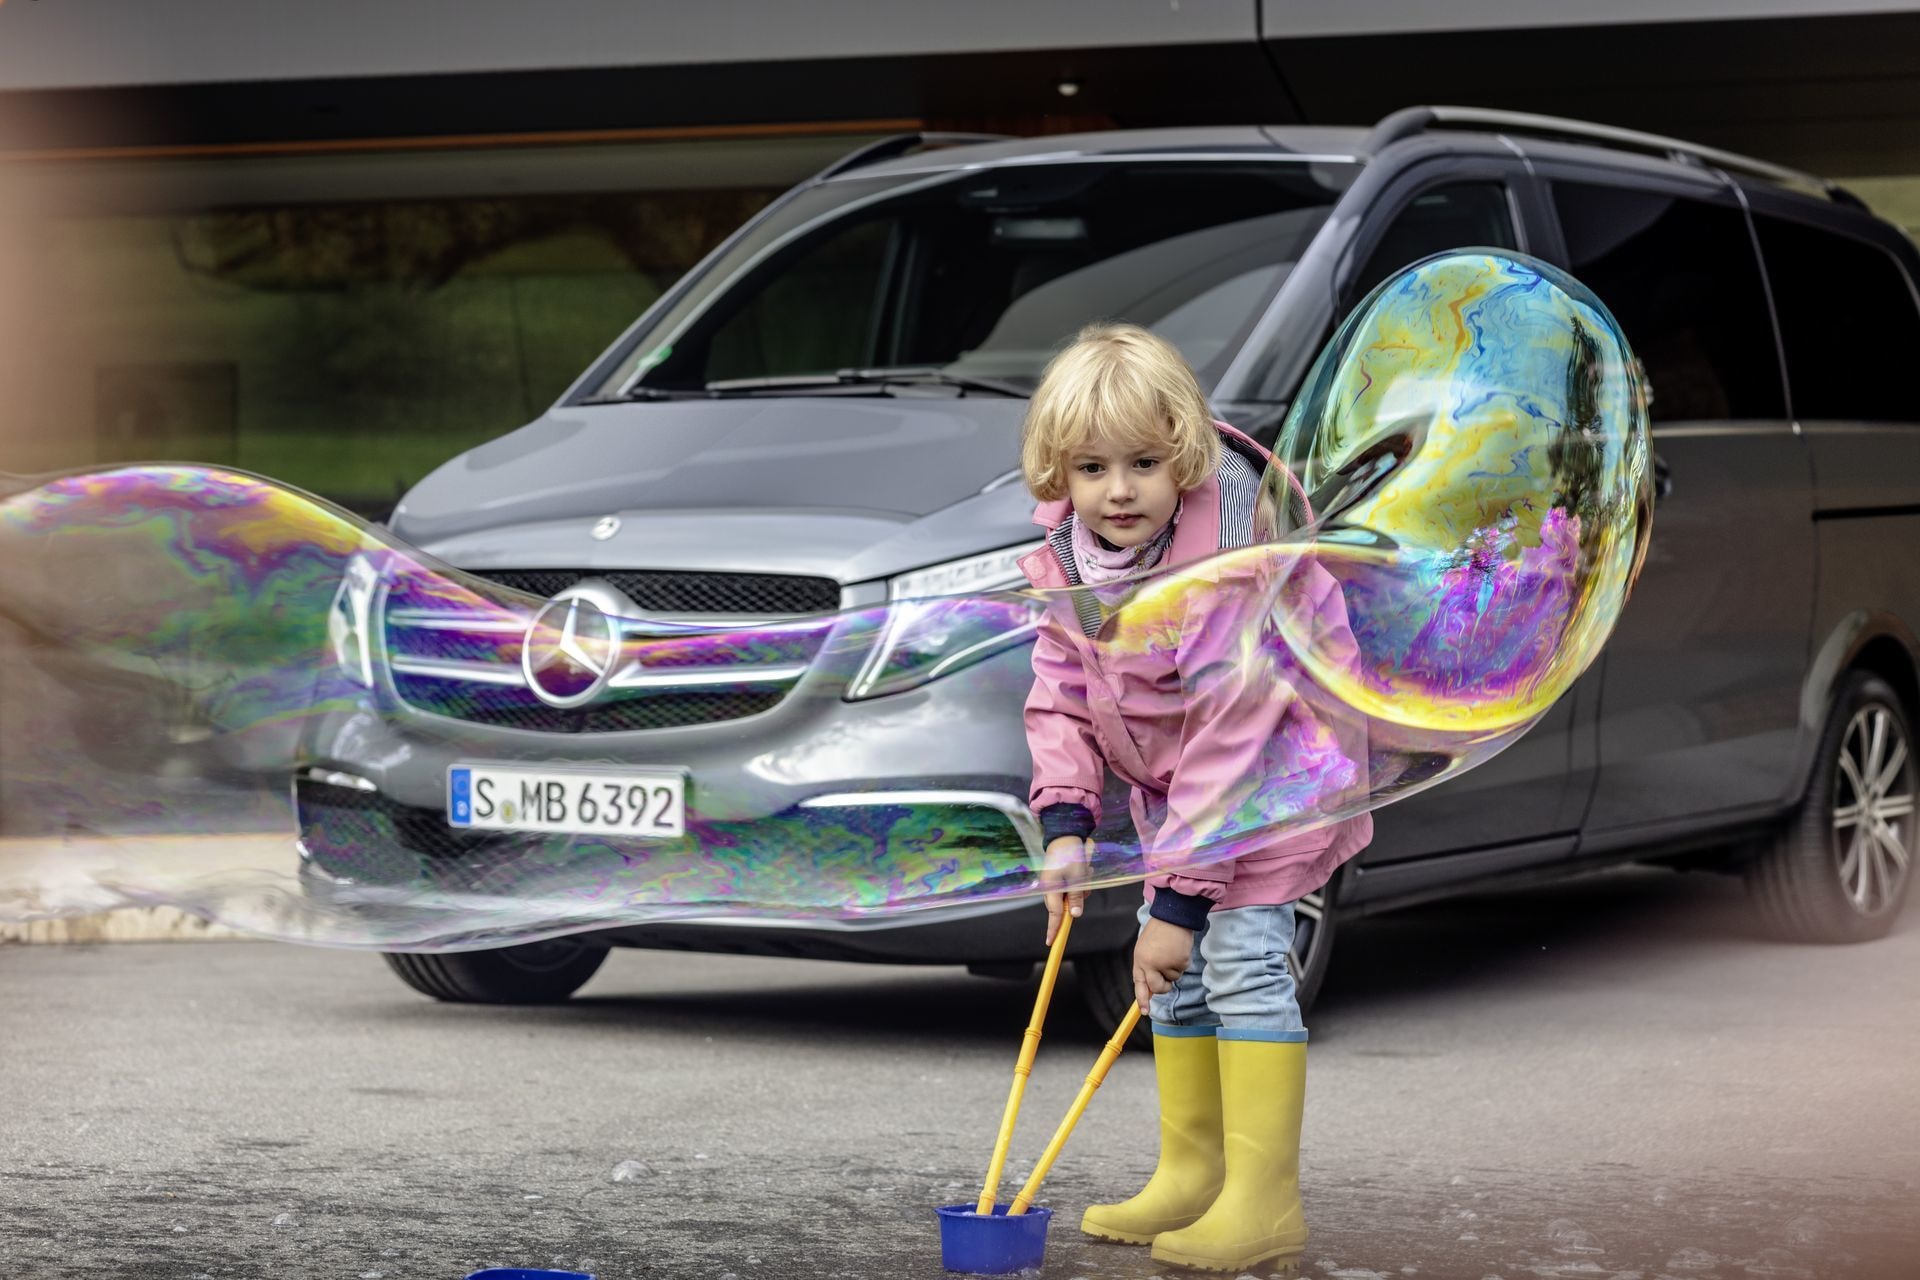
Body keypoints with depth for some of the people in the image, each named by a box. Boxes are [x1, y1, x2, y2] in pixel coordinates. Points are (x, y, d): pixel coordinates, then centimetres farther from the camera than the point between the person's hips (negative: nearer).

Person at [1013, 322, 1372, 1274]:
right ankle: (1190, 1176, 21)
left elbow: (1228, 736, -33)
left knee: (1242, 956, -18)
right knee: (1174, 973, 10)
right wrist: (1066, 821, -15)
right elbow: (1061, 696, -1)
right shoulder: (1065, 558, -11)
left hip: (1275, 764, -8)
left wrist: (1180, 894, -32)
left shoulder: (1229, 568, -33)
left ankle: (1264, 1203, -16)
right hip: (1171, 780, 8)